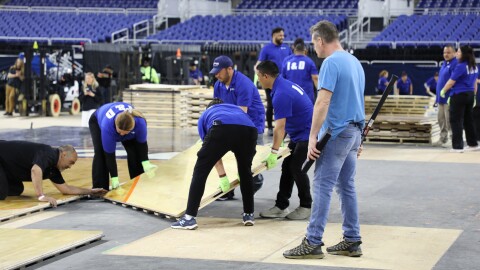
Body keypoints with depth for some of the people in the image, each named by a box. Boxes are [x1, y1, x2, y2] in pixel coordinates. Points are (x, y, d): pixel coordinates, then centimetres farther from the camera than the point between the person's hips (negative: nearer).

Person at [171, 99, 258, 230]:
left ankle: (189, 217, 8)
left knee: (200, 171, 11)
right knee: (245, 172, 27)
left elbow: (213, 151, 41)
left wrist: (223, 176, 50)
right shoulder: (237, 109, 46)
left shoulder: (205, 114, 40)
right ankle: (249, 214, 31)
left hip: (222, 129, -2)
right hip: (249, 129, 3)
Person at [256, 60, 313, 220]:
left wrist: (274, 152, -25)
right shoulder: (285, 84, 8)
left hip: (306, 134, -10)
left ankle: (306, 207, 4)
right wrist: (279, 142, 19)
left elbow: (279, 127, -26)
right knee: (287, 167, 7)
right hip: (298, 133, 10)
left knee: (296, 168, -9)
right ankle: (281, 207, 10)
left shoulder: (281, 94, -24)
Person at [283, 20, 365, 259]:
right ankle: (352, 241, 13)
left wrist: (313, 137, -21)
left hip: (336, 132, -9)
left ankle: (313, 243, -6)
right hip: (355, 131, 9)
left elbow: (323, 102, -23)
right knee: (347, 186, 12)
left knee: (323, 186, -7)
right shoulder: (355, 62, 14)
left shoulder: (331, 63, -15)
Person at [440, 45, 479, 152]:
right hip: (470, 94, 8)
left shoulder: (460, 66, -18)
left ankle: (457, 146, -2)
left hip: (459, 95, -8)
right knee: (468, 120, 17)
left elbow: (451, 82, -13)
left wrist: (443, 91, 2)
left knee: (456, 120, -1)